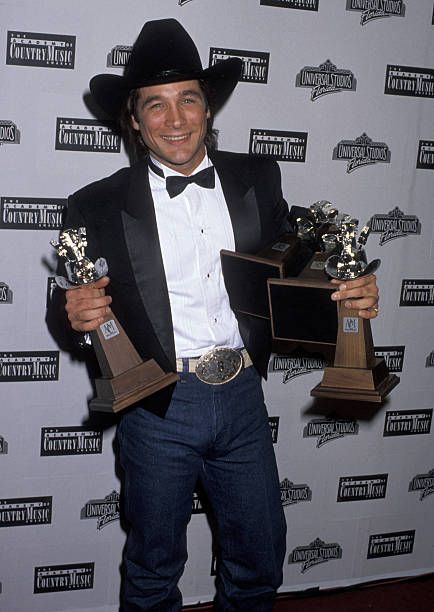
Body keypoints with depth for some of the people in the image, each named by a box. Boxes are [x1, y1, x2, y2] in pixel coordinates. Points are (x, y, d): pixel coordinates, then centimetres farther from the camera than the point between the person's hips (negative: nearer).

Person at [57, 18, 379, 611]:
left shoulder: (259, 179, 1)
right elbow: (83, 307, 1)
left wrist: (350, 294, -10)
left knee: (259, 561, 19)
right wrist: (77, 313, -22)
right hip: (159, 407, -2)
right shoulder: (99, 206, -6)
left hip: (243, 400, 3)